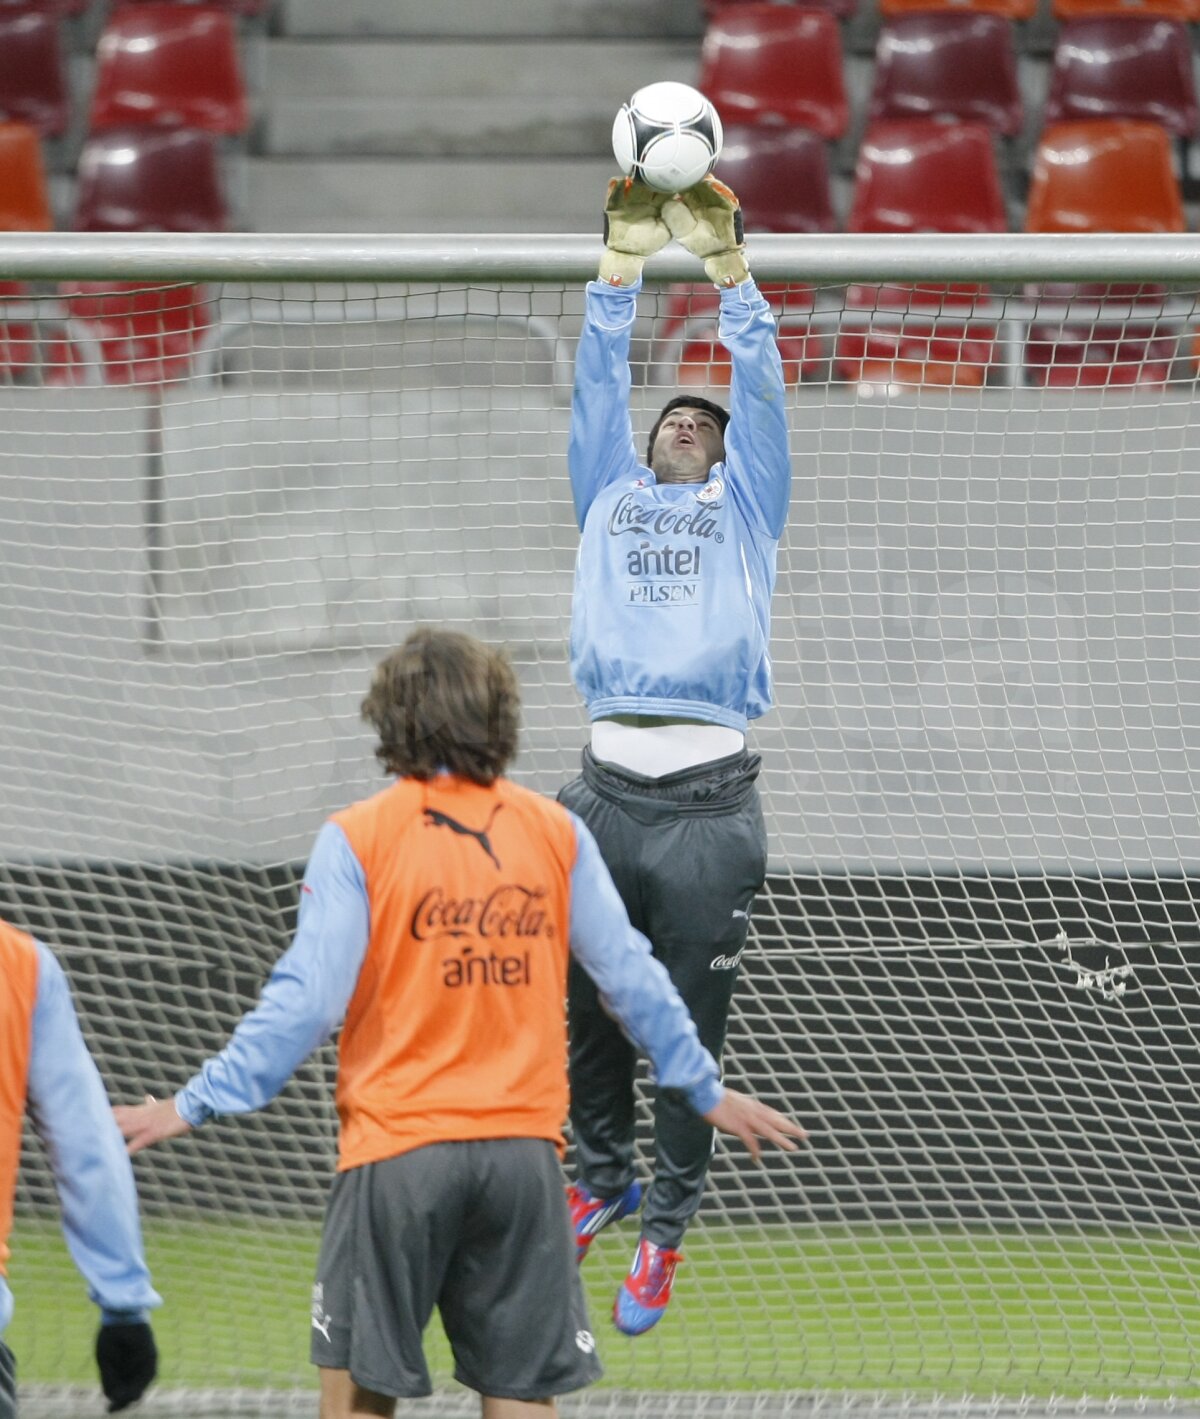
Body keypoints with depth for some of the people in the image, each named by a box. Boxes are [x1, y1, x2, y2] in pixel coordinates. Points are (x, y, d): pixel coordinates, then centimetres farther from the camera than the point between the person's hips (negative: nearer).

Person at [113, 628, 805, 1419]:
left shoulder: (358, 840, -6)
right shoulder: (556, 834, 4)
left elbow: (307, 1000, -10)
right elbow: (631, 979, 9)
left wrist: (196, 1105, -4)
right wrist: (707, 1090, 22)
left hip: (398, 1149, -3)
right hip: (525, 1147, 3)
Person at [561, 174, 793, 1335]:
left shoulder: (745, 509, 16)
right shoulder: (609, 500, 20)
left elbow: (760, 389, 6)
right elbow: (597, 384, 11)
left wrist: (724, 262, -4)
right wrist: (623, 258, 1)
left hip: (711, 807, -2)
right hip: (605, 792, 2)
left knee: (689, 1031, 1)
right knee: (586, 1013, 9)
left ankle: (664, 1227, 11)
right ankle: (599, 1176, 29)